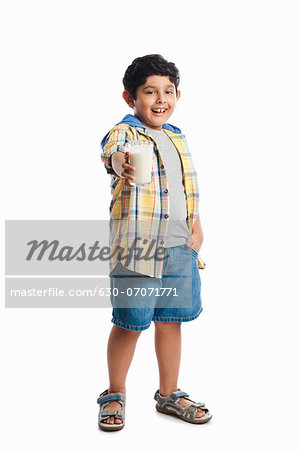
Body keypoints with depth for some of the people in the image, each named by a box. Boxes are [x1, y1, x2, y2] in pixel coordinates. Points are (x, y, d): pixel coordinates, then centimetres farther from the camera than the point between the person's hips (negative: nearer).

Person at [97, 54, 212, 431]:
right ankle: (114, 396, 22)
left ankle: (168, 394, 29)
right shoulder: (123, 133, -7)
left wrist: (197, 230, 15)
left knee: (171, 320, 13)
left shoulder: (178, 138, 15)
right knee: (130, 324, 1)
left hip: (180, 246, 6)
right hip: (136, 245, -6)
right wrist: (123, 165, -56)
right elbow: (114, 154, -32)